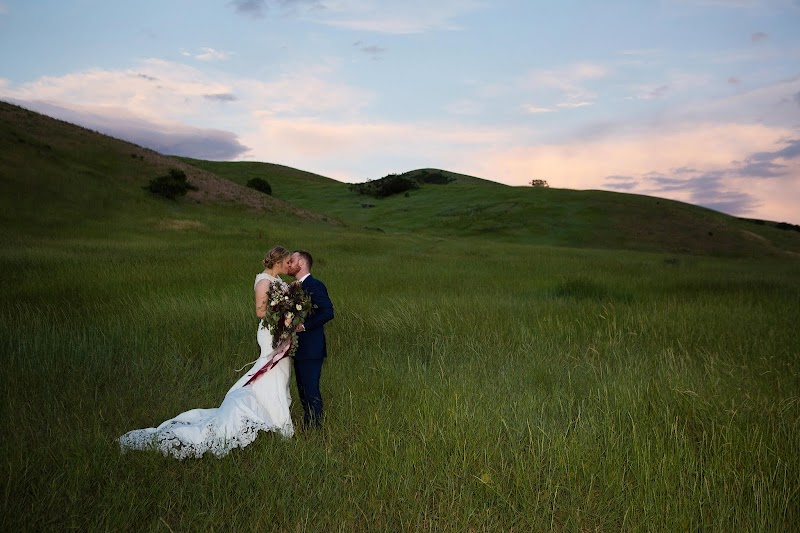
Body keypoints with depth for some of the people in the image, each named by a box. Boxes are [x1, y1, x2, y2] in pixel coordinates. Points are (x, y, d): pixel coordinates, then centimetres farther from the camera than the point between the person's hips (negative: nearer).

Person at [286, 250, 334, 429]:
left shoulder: (315, 285, -14)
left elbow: (328, 312, -22)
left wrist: (304, 325, -21)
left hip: (311, 349, -10)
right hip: (300, 349, 10)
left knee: (311, 390, -5)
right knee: (303, 390, 16)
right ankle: (307, 426, 26)